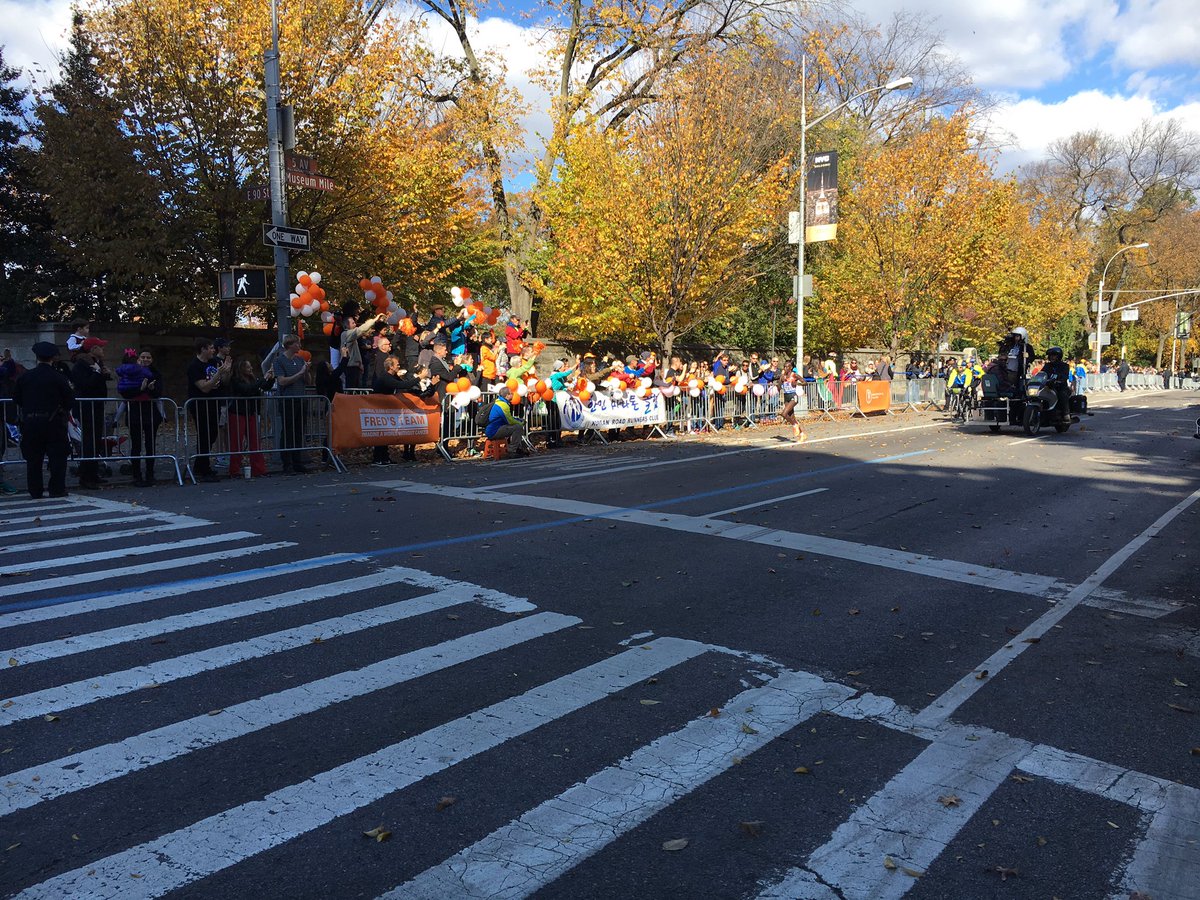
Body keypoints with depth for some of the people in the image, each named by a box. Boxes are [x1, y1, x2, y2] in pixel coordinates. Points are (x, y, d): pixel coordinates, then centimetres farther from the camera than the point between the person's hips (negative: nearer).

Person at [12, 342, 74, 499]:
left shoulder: (24, 377, 1)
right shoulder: (59, 378, -7)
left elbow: (16, 399, 7)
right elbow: (70, 400, -6)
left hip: (30, 423, 3)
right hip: (53, 422, -3)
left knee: (33, 458, 10)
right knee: (57, 457, 5)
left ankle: (35, 491, 12)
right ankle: (57, 489, 3)